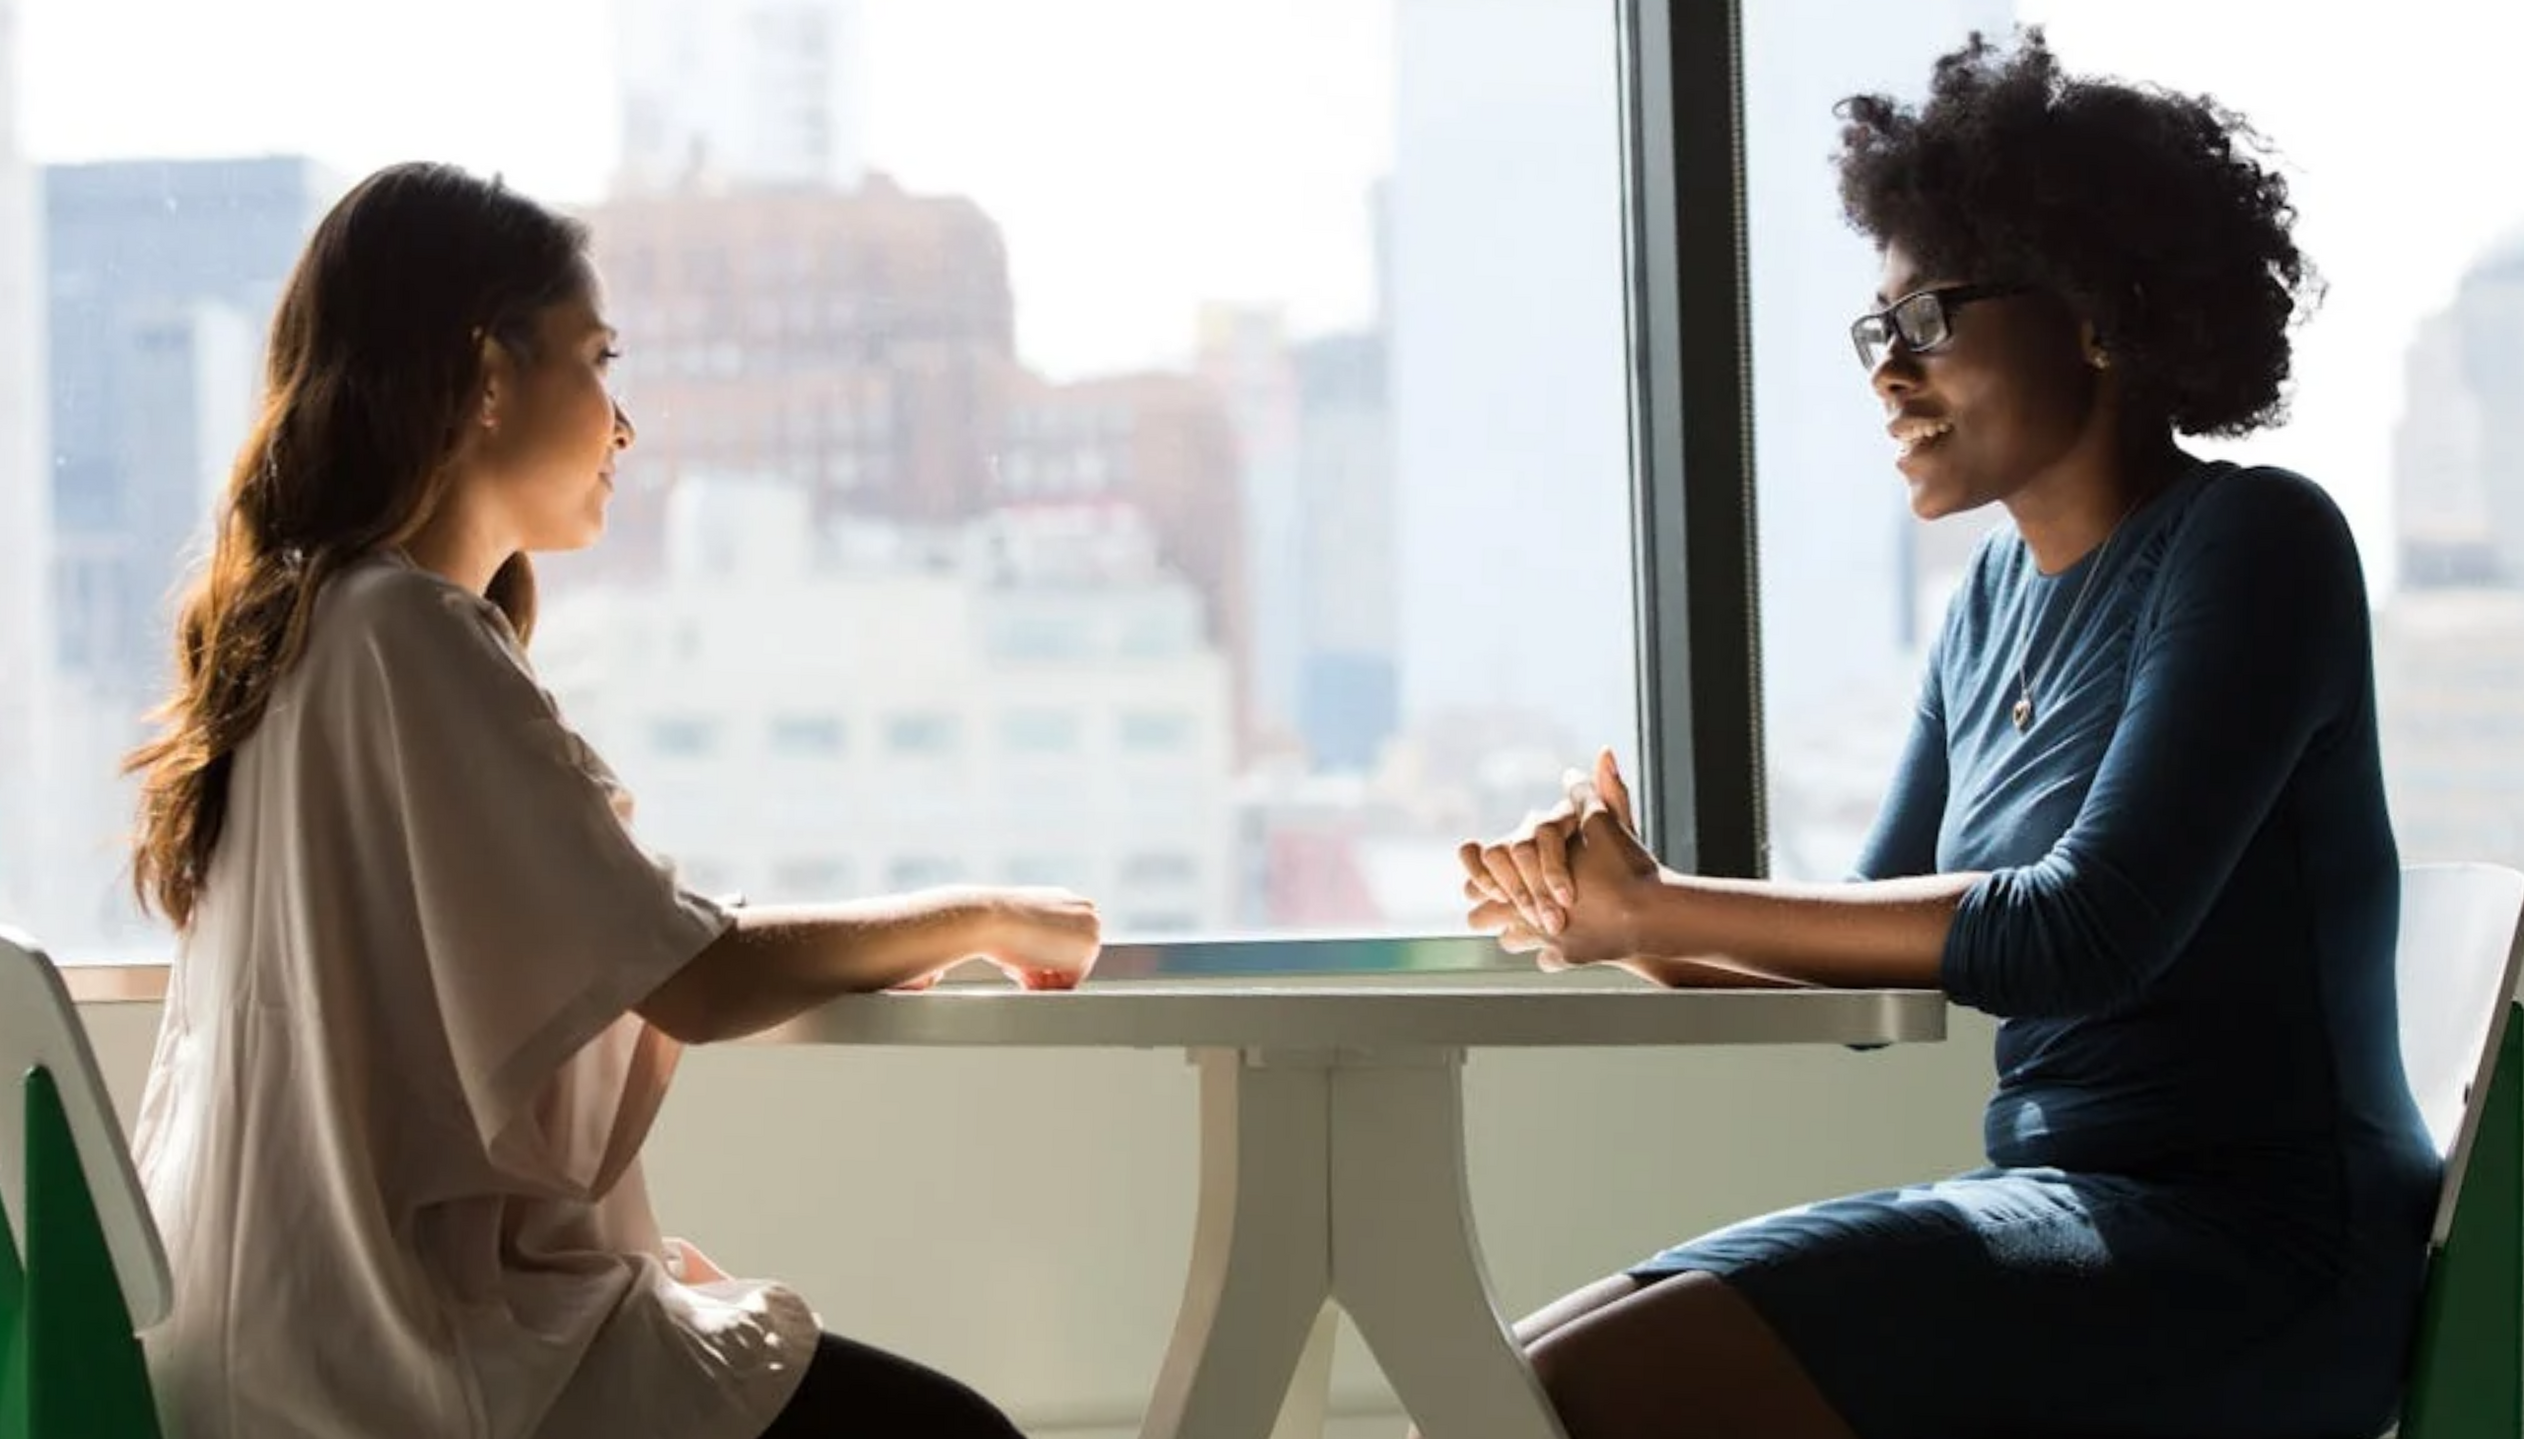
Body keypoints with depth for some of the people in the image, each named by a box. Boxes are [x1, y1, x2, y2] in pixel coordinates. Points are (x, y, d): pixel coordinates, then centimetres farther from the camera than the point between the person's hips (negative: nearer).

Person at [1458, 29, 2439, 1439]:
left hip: (2248, 1254, -8)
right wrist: (1625, 914, -8)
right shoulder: (2005, 589, 15)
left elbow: (2088, 931, -20)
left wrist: (1662, 910, -15)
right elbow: (1882, 939, 13)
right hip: (2073, 1214, 8)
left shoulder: (2253, 545, -9)